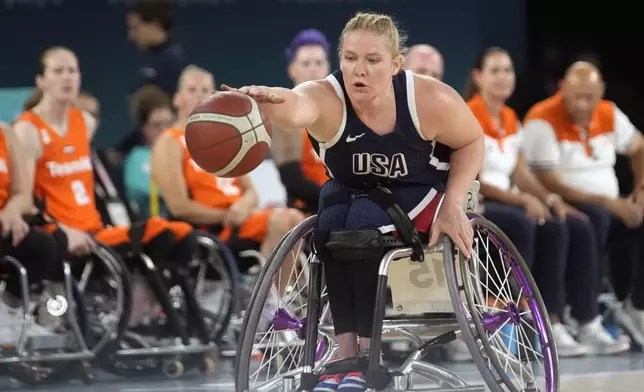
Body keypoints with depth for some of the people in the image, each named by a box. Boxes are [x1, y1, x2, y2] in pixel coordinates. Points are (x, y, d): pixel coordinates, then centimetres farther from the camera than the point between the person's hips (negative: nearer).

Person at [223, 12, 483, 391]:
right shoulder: (327, 98, -28)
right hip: (354, 193, 2)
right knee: (332, 221, -31)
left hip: (425, 191, -2)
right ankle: (346, 352, -25)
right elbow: (298, 106, -53)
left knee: (363, 222, -31)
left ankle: (368, 354, -25)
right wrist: (270, 101, -77)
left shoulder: (431, 101, -26)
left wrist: (453, 204, -19)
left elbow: (472, 141, -6)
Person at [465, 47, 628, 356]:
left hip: (506, 203, 8)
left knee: (577, 226, -12)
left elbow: (522, 174, 14)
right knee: (523, 225, -35)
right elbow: (472, 182, -15)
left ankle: (588, 325, -14)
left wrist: (549, 198, -5)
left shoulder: (510, 119, 16)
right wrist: (522, 199, -21)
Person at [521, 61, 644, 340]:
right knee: (596, 216, -38)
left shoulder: (609, 114, 5)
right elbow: (550, 185, -19)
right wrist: (607, 202, -22)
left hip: (610, 207, 7)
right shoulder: (543, 121, -15)